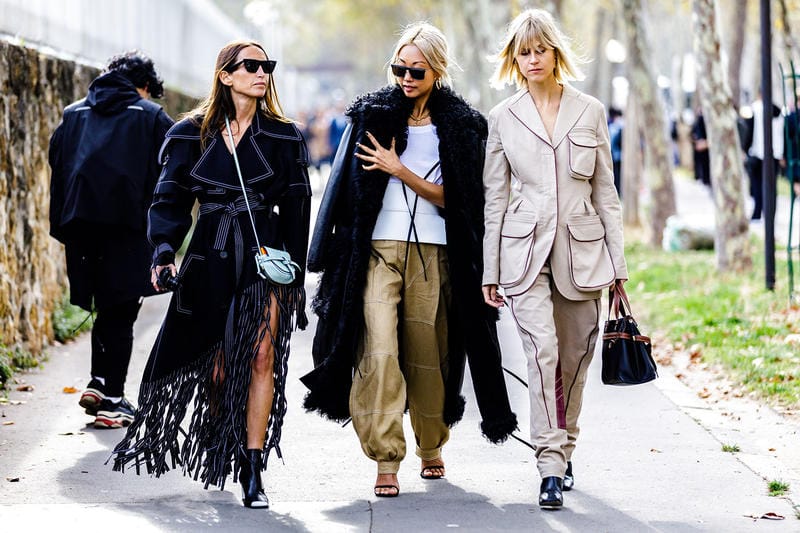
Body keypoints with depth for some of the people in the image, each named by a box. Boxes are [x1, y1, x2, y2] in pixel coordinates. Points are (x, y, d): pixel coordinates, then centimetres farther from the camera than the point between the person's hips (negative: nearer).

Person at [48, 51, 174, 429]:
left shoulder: (73, 115, 17)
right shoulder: (151, 117, 6)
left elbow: (57, 171, 15)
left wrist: (62, 228, 16)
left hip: (80, 224, 4)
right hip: (129, 225, -4)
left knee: (106, 309, 19)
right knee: (120, 312, 3)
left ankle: (99, 383, 10)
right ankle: (112, 399, 2)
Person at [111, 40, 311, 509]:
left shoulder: (283, 137, 6)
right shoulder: (193, 134, 6)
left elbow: (295, 208, 8)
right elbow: (171, 199, 4)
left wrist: (296, 275, 5)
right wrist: (165, 252, -12)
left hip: (266, 254, 0)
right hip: (210, 258, 1)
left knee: (261, 356, -14)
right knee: (216, 365, 4)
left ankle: (252, 471, -12)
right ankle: (214, 439, 33)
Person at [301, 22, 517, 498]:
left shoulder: (460, 125, 5)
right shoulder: (374, 114, 7)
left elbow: (450, 199, 0)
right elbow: (352, 184, 13)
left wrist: (400, 170, -11)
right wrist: (336, 255, 9)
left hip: (433, 254, 0)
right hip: (378, 249, 0)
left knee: (428, 354, 5)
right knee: (379, 350, -14)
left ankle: (432, 448, 27)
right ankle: (387, 459, -14)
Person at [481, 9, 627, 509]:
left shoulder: (591, 112, 6)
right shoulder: (504, 118, 5)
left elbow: (605, 193, 8)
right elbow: (495, 199, 7)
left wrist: (618, 266, 5)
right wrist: (490, 271, 5)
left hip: (581, 252, 2)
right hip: (525, 252, -1)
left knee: (574, 359, 7)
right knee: (542, 350, -18)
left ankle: (563, 453, 27)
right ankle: (551, 467, -18)